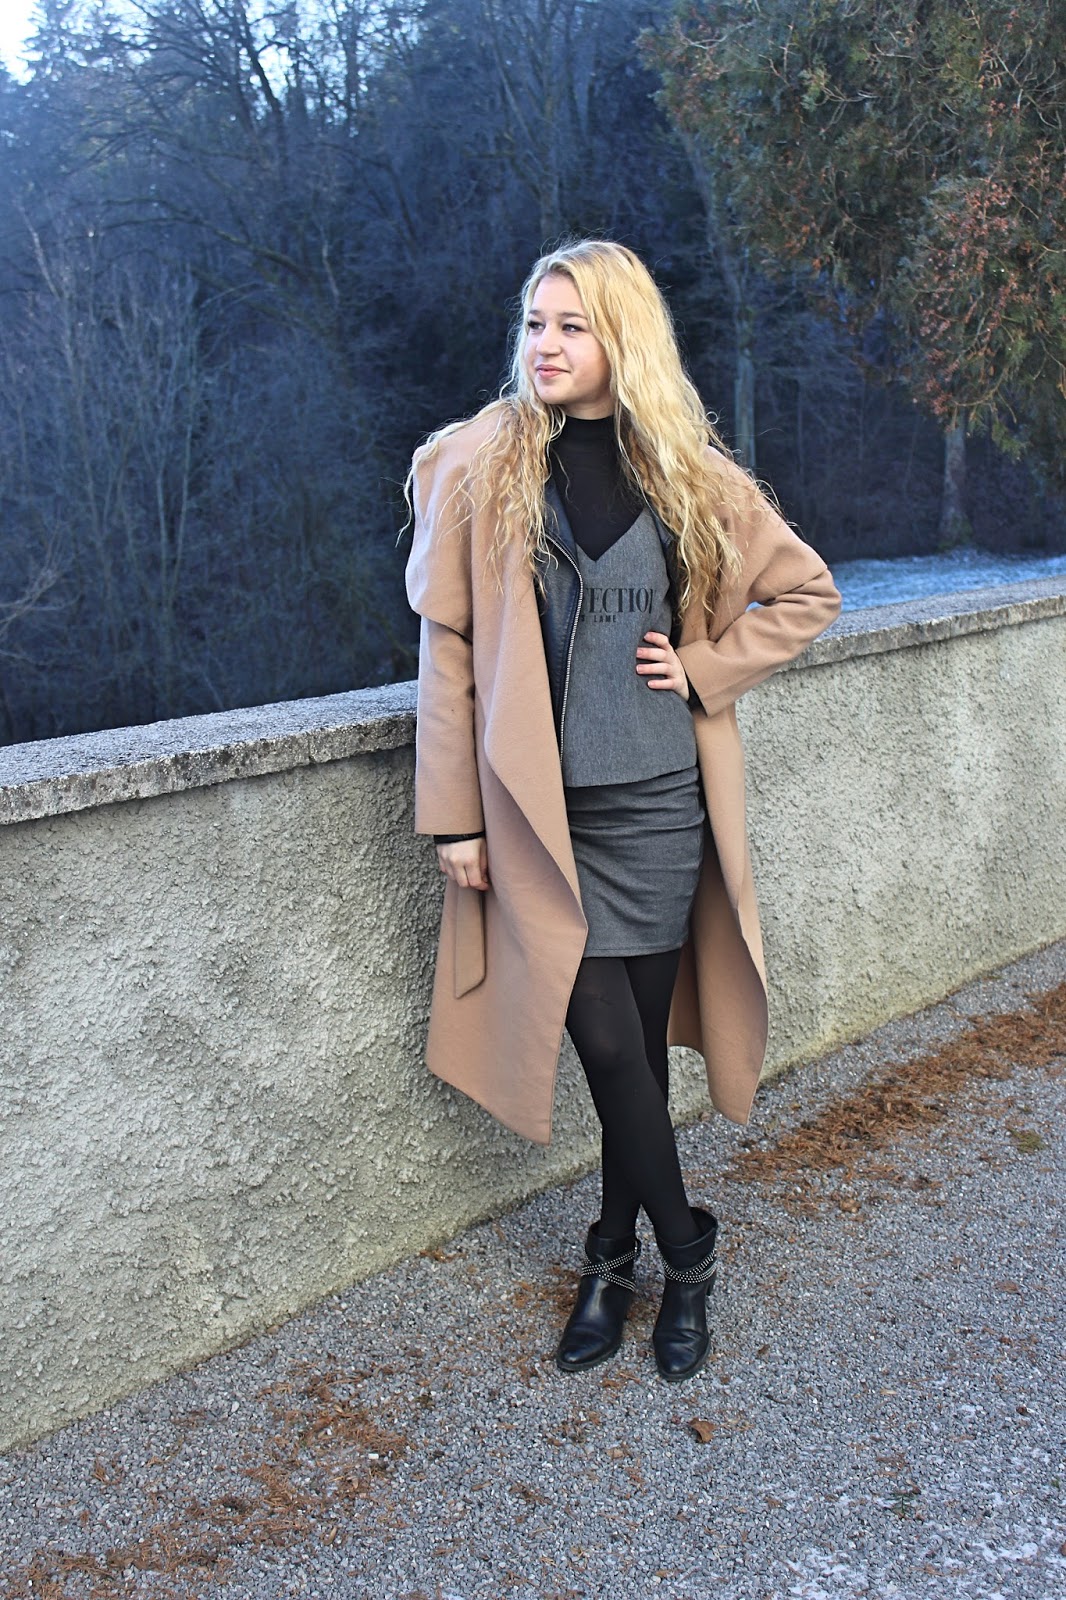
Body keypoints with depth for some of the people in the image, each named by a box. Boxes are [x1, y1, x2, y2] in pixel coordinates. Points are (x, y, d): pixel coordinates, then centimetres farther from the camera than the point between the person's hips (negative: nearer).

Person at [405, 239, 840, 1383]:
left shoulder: (689, 476, 3)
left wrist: (705, 669, 0)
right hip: (538, 808, -1)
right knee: (607, 1042, -3)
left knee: (639, 1040, 9)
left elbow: (806, 592, 14)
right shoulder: (477, 467, -1)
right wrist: (454, 816, -3)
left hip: (658, 804, 2)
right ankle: (685, 1251, 20)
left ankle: (614, 1257, 29)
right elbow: (447, 647, -1)